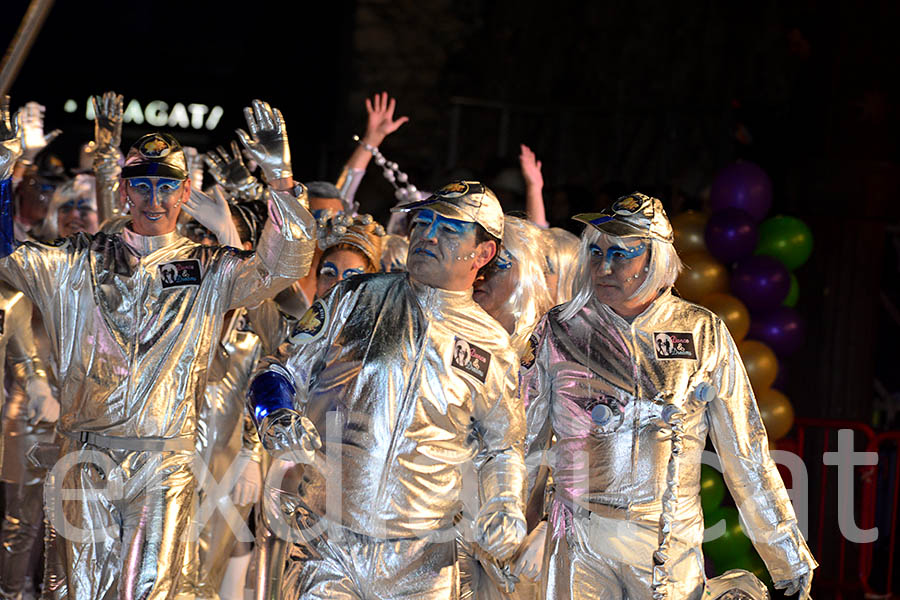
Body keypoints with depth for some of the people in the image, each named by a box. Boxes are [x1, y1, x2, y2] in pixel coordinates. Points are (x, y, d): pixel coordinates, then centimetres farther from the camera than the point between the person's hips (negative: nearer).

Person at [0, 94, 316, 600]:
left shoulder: (210, 270, 8)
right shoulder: (82, 261, 12)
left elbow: (282, 266, -6)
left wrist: (280, 179, -19)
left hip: (165, 460, -1)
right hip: (88, 457, 1)